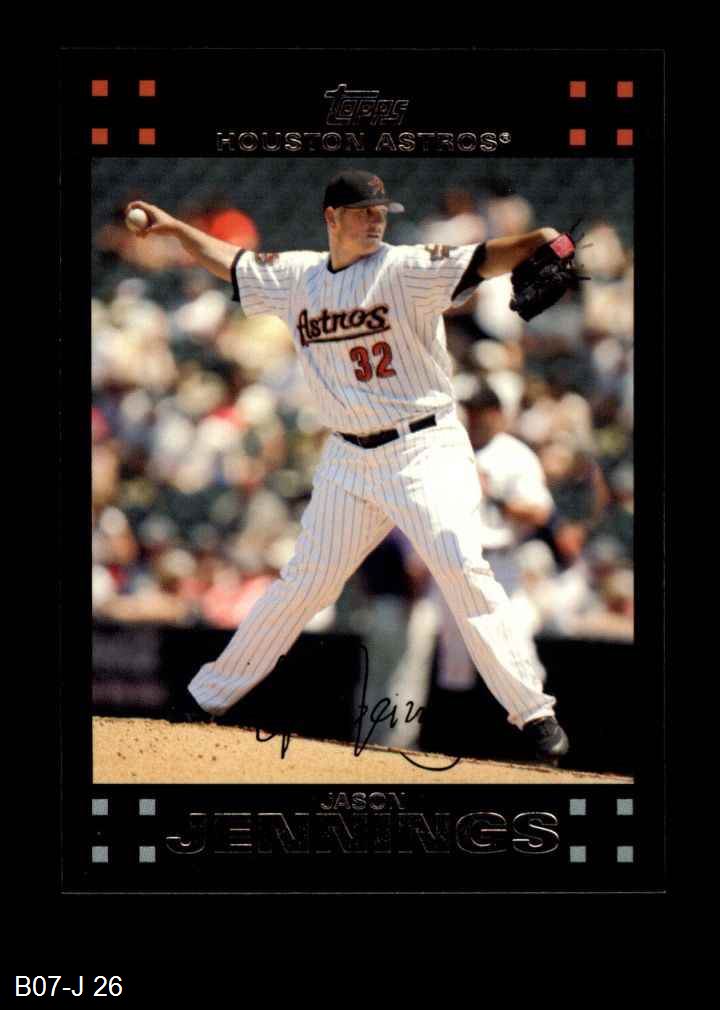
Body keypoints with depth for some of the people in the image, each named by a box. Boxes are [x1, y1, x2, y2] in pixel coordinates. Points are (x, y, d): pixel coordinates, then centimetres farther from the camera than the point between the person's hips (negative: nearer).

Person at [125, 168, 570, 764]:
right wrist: (174, 227, 20)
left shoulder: (406, 269, -9)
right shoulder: (296, 277, 7)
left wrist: (541, 241, -40)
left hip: (427, 449, -4)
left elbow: (480, 261, -24)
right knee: (305, 581, 9)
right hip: (350, 460, 5)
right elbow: (232, 263, 23)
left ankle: (531, 710, -17)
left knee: (462, 566, -20)